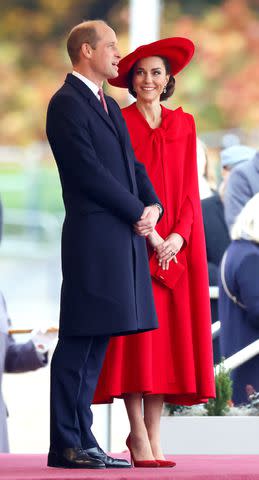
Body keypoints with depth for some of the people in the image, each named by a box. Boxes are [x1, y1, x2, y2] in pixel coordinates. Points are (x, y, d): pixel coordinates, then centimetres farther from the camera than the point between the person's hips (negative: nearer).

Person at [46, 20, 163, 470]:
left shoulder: (109, 107, 22)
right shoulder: (67, 103, -8)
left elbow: (132, 164, 19)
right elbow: (89, 170, -15)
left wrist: (153, 206, 1)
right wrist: (137, 213, -11)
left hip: (124, 239, 9)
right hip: (94, 236, -9)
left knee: (96, 342, 9)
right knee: (78, 343, -7)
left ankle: (82, 440, 12)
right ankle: (66, 446, -6)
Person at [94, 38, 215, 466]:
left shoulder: (184, 125, 13)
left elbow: (189, 188, 9)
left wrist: (179, 235, -7)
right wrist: (149, 234, -14)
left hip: (176, 245, 4)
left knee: (168, 333, -1)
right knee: (136, 330, -9)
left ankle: (153, 435, 1)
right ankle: (138, 432, -5)